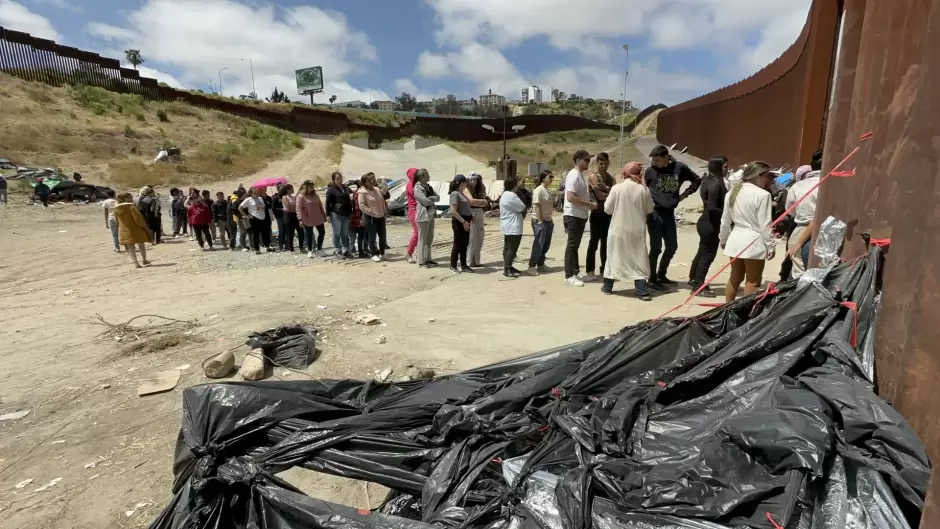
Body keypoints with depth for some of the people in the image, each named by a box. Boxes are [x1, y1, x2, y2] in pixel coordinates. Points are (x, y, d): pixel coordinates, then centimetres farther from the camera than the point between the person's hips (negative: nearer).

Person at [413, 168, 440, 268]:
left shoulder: (428, 187, 15)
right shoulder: (417, 188, -11)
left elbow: (438, 197, 9)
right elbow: (425, 201, -18)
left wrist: (430, 198, -9)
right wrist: (433, 199, 0)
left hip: (430, 215, 9)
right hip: (423, 216, -9)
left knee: (429, 238, 13)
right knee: (422, 239, -5)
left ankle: (428, 259, 23)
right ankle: (421, 261, 1)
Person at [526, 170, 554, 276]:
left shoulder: (548, 191, 14)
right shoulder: (538, 190, -13)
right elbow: (537, 206, -18)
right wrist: (540, 221, -21)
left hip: (548, 221, 9)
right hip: (539, 221, -9)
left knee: (546, 245, 12)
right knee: (538, 245, -8)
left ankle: (540, 265, 21)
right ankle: (531, 267, -3)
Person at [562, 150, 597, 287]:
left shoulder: (581, 175, 15)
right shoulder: (574, 175, -16)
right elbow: (571, 197, -25)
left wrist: (590, 205, 7)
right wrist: (589, 205, -19)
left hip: (581, 216, 10)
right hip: (574, 216, -10)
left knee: (575, 245, 15)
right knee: (572, 245, -6)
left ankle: (576, 271, 24)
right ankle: (569, 276, -2)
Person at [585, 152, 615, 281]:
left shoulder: (611, 178, 15)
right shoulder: (593, 176, -5)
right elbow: (600, 196, -16)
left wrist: (606, 189, -17)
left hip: (609, 214, 7)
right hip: (597, 214, -7)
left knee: (606, 242, 11)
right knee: (594, 242, -7)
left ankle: (604, 269, 20)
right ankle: (590, 271, -4)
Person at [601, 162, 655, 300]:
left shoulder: (616, 188, -9)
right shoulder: (643, 189, -5)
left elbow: (607, 209, -3)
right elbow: (649, 209, 6)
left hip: (618, 229, -1)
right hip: (637, 230, 1)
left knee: (614, 256, 12)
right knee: (639, 258, 7)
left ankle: (607, 286, 22)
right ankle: (642, 291, 4)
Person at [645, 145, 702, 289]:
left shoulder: (680, 168, -1)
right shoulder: (650, 170, -7)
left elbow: (697, 179, 13)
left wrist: (685, 194, 5)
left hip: (669, 212, 4)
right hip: (654, 212, -4)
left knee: (672, 246, 10)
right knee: (656, 247, -4)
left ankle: (661, 275, 28)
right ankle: (652, 279, 9)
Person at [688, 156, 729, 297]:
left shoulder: (711, 180, 10)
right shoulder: (715, 183, -19)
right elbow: (712, 208, -25)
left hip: (706, 222, 10)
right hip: (710, 224, -10)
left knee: (702, 252, 20)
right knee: (708, 255, -1)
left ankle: (693, 280, 34)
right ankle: (699, 287, 6)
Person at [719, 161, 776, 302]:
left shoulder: (733, 192, 8)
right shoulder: (762, 195, -13)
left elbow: (725, 220, 13)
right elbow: (765, 224, -13)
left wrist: (723, 239, 24)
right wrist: (770, 246, -5)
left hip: (736, 239, 7)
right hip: (754, 242, -7)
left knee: (735, 278, 18)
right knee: (752, 282, 2)